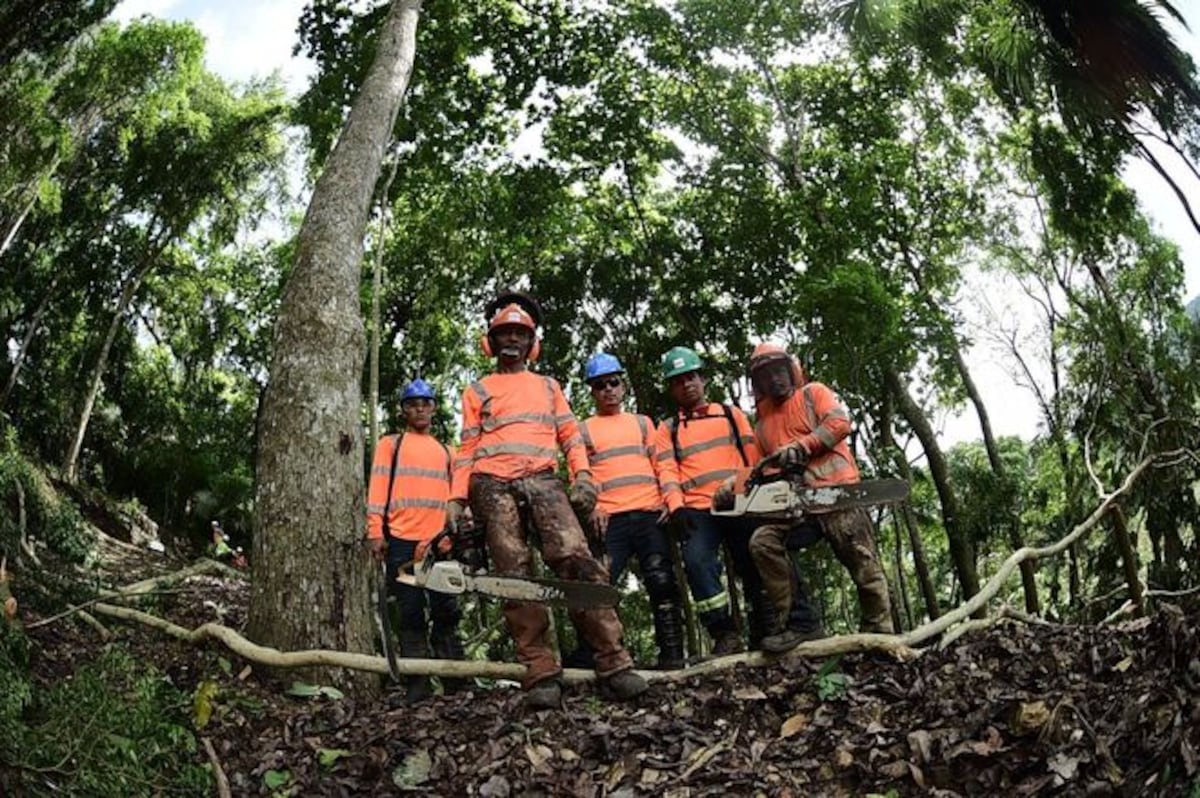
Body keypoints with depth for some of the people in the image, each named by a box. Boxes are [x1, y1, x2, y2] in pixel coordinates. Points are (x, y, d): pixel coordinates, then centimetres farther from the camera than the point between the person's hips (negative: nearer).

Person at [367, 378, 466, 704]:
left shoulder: (445, 451, 22)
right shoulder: (390, 444, 14)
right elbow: (378, 488, 4)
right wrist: (375, 532, -7)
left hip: (440, 542, 2)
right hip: (401, 541, -2)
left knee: (446, 612, 0)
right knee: (411, 613, -1)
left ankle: (455, 681, 5)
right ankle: (417, 685, 3)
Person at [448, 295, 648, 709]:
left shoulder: (548, 386, 28)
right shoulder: (477, 391, 24)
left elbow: (570, 435, 19)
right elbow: (467, 449, 16)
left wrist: (582, 473, 0)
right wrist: (457, 498, 3)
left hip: (542, 480, 0)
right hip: (493, 485, 0)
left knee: (576, 560, -20)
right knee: (515, 578, -12)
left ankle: (614, 664, -22)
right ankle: (541, 674, -13)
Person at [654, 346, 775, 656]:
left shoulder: (731, 414, 19)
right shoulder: (667, 429, 17)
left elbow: (753, 457, 13)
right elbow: (667, 472, 4)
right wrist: (677, 507, -12)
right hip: (697, 510, -1)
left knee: (755, 566, 2)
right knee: (697, 560, -24)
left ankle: (765, 633, 18)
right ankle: (725, 634, -17)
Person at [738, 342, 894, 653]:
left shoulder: (814, 393, 10)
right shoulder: (764, 421, 24)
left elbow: (840, 422, -8)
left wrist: (802, 446, -18)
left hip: (836, 491, -5)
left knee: (862, 562, -2)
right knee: (764, 542, -18)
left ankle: (879, 630, 13)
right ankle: (801, 623, -15)